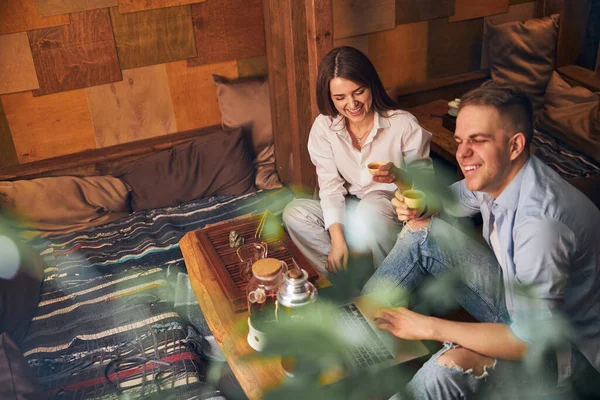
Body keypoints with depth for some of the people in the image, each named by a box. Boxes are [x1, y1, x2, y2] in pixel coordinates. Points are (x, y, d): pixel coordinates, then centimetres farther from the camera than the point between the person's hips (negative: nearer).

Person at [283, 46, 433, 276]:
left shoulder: (404, 125, -13)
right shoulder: (324, 127, -4)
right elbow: (330, 185, -8)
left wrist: (399, 175, -32)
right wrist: (337, 238, -21)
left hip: (395, 210, -4)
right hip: (350, 210, 4)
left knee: (372, 204, -38)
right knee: (294, 212, -19)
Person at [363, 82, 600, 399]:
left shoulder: (540, 220, -34)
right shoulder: (495, 175, -9)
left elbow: (533, 341, -32)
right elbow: (450, 202, 12)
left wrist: (428, 327, -28)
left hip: (572, 352, -8)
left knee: (452, 366, -36)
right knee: (423, 229, -2)